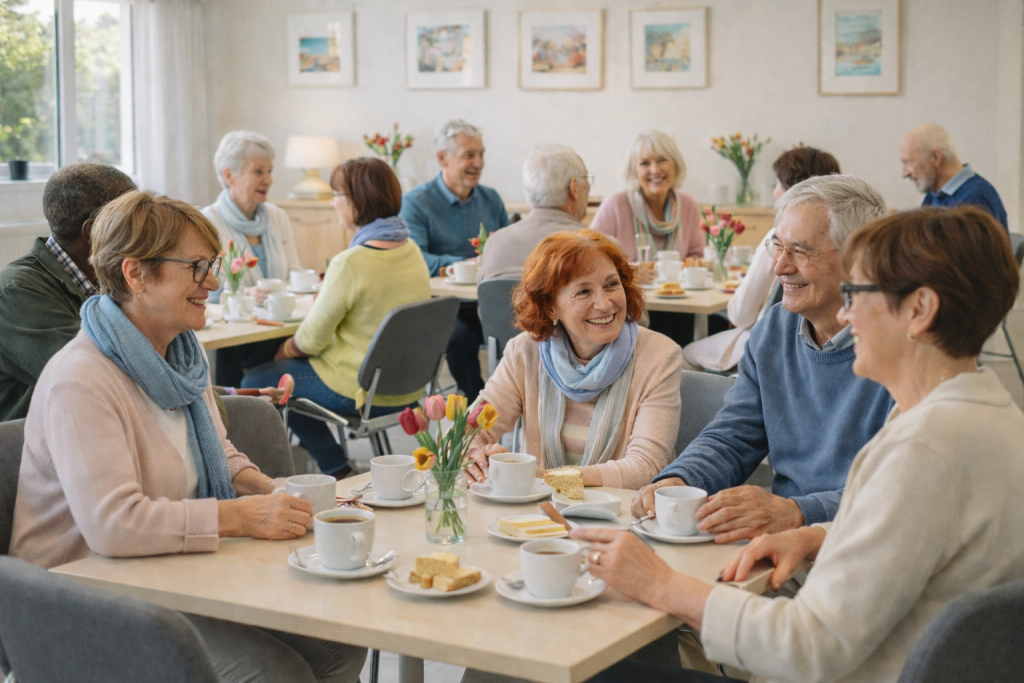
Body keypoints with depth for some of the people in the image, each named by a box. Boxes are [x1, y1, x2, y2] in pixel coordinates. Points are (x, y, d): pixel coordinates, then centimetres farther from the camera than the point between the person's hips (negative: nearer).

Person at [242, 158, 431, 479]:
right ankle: (334, 463, 26)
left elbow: (311, 340, -14)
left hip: (363, 392, -8)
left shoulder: (350, 263, -23)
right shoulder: (411, 251, 1)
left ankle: (335, 467, 15)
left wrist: (284, 350, 5)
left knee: (256, 382, 10)